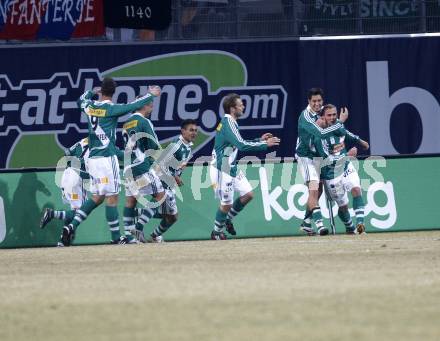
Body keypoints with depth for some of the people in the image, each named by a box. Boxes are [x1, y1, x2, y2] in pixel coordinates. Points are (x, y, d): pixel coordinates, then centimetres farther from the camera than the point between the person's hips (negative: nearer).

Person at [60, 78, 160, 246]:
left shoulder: (89, 106, 7)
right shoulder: (111, 108, -11)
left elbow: (81, 100, 31)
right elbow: (133, 106, -15)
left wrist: (93, 92, 46)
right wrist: (151, 95, -1)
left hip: (92, 157, 7)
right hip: (107, 157, -7)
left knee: (97, 197, 13)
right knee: (111, 197, -2)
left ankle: (72, 226, 1)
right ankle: (116, 237, 0)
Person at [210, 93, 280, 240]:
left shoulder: (229, 122, 11)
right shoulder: (228, 123, -20)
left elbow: (239, 144, 22)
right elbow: (242, 145, -29)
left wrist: (259, 140, 13)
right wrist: (264, 144, -23)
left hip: (232, 167, 10)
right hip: (222, 169, -10)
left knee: (247, 194, 8)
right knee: (227, 203, -1)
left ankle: (227, 219, 24)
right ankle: (217, 232, 17)